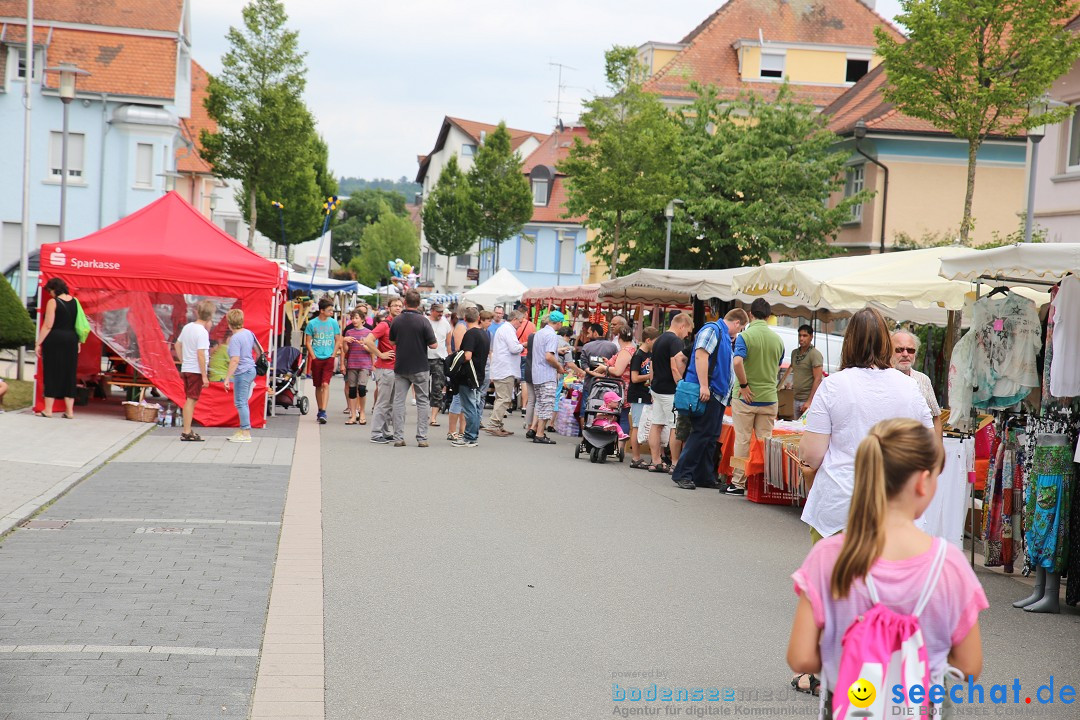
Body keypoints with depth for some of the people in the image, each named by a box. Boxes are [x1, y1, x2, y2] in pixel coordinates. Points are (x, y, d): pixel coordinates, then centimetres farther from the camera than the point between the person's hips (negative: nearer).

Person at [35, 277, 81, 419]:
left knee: (52, 373, 1)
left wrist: (38, 343, -7)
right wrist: (78, 343, 16)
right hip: (71, 340, 5)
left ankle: (48, 410, 2)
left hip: (54, 340, -5)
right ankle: (69, 410, 6)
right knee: (69, 374, 7)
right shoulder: (75, 301, 9)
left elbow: (48, 325, -11)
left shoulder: (53, 302, -8)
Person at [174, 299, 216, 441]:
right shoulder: (202, 332, -16)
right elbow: (200, 354, -20)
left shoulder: (187, 327, 9)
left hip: (186, 369, 8)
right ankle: (187, 433, -4)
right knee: (191, 400, -5)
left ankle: (187, 431, 21)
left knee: (189, 400, 15)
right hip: (196, 370, -8)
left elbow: (177, 345, 18)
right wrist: (205, 376, -18)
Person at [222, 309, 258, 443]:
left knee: (240, 402, -2)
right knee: (243, 402, 17)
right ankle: (243, 430, 25)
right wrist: (255, 362, 33)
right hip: (251, 370, 9)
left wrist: (227, 378, -24)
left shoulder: (235, 339, -19)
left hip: (242, 373, -9)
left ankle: (246, 433, 0)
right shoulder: (249, 333, 6)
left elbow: (235, 360, -25)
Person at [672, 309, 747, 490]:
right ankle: (682, 474, -10)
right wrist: (704, 386, -25)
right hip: (706, 392, -10)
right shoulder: (712, 330, -7)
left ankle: (704, 476, 13)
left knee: (711, 436, 9)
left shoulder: (726, 337, 23)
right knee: (701, 433, -12)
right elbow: (700, 356, -19)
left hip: (717, 394, 10)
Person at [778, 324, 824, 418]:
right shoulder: (794, 353, 12)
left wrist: (809, 401, -21)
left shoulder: (815, 354, -10)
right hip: (796, 399, 8)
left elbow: (817, 379, -15)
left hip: (808, 399, -8)